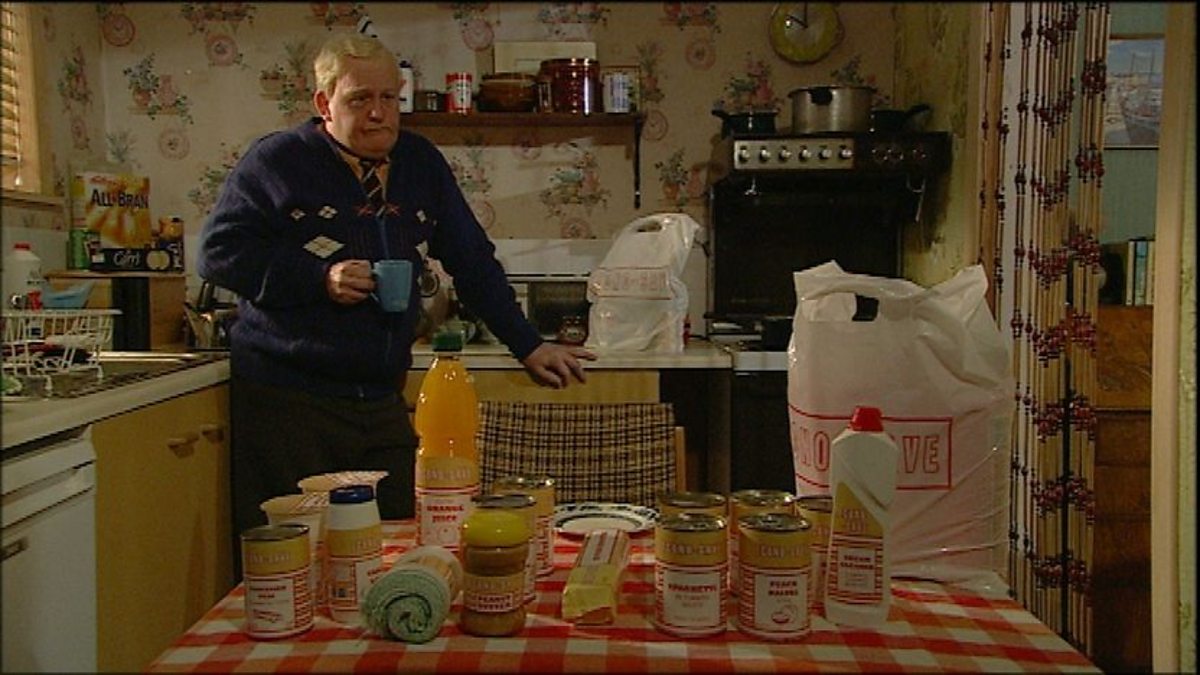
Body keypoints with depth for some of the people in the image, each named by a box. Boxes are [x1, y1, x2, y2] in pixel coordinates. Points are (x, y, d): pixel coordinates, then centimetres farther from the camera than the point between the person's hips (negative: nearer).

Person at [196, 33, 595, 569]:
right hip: (287, 399, -4)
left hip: (382, 400, 5)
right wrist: (319, 278, -14)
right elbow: (217, 253, -3)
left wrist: (528, 346, 11)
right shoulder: (276, 161, -1)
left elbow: (472, 261, 15)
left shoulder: (420, 162, 13)